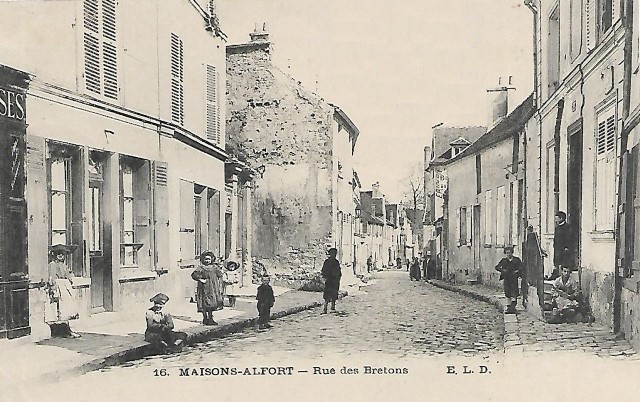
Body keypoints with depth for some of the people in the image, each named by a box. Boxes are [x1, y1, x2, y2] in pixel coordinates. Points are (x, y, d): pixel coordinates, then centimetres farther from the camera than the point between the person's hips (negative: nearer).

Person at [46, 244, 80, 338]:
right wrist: (54, 292, -21)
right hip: (57, 290, -9)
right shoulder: (52, 265, -7)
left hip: (66, 290, 9)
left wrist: (72, 290, 22)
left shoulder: (64, 265, 18)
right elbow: (51, 279, -14)